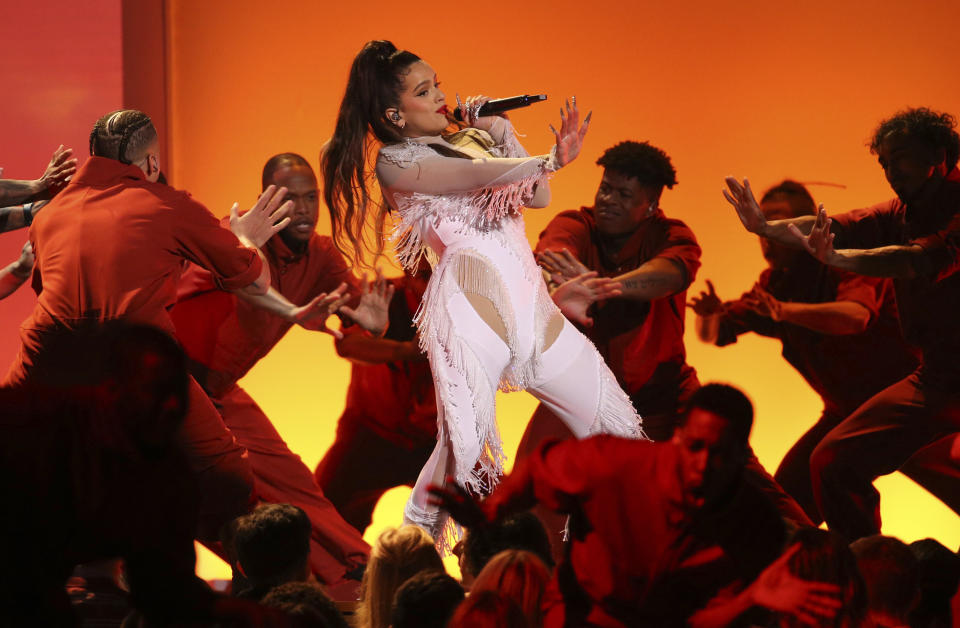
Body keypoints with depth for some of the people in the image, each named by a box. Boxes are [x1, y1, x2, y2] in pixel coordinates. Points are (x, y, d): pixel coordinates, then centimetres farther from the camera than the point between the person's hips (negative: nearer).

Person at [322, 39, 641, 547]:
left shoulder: (471, 139, 23)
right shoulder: (396, 162, 3)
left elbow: (536, 197, 14)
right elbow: (477, 176, -15)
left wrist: (501, 132, 7)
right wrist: (551, 160, -23)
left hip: (530, 302, 7)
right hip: (470, 306, -7)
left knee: (614, 428, 5)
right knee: (464, 444, -20)